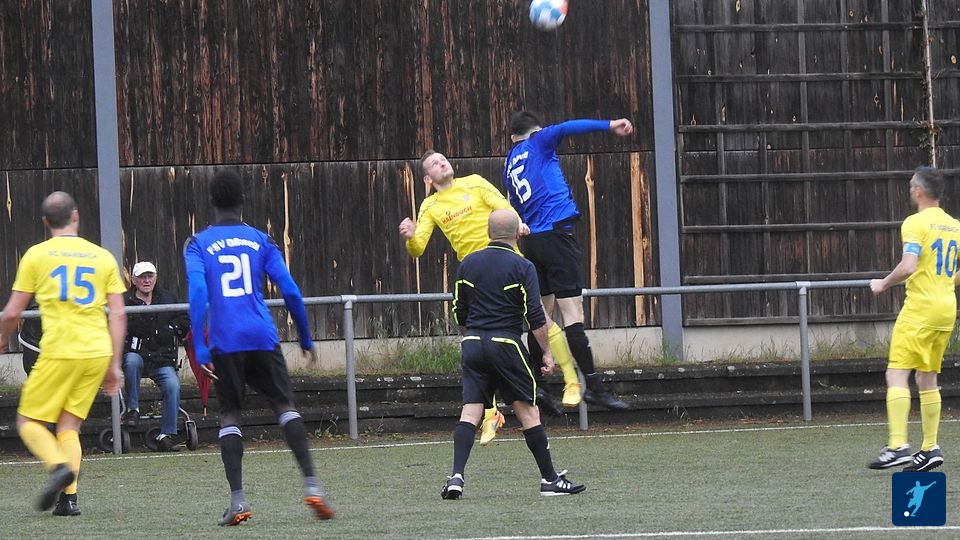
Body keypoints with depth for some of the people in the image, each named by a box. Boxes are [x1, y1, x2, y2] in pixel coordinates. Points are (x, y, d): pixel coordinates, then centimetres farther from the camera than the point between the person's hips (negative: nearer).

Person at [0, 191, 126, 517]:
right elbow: (118, 315, 6)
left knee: (29, 422, 7)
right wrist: (114, 364, 11)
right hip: (97, 353, 4)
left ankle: (59, 466, -20)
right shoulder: (103, 257, 10)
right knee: (69, 426, 12)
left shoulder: (37, 255, 1)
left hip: (59, 352, -4)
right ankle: (68, 498, -3)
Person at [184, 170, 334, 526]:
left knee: (229, 416, 7)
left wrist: (200, 347, -11)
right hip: (263, 338, 1)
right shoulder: (261, 240, 11)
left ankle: (237, 499, -6)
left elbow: (197, 291, -9)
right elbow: (290, 292, 5)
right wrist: (306, 340, 15)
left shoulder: (198, 245, 6)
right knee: (285, 405, 7)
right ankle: (310, 484, -10)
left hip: (224, 343, -1)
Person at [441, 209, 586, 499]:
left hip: (472, 345, 4)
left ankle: (456, 476, -13)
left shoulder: (468, 263, 9)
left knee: (470, 411, 1)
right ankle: (550, 479, 8)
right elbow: (535, 316, -9)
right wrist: (547, 353, -2)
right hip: (506, 345, -4)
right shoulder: (522, 267, -5)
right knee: (528, 410, 3)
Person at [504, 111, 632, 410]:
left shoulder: (509, 165, 21)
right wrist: (608, 125, -23)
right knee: (572, 310, -12)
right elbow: (564, 129, -16)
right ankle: (593, 385, -17)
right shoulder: (538, 143, 3)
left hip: (530, 240, 7)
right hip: (555, 232, -7)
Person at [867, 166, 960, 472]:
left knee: (896, 375, -9)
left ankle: (897, 446, -19)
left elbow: (908, 266, -22)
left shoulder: (916, 223, -11)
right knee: (927, 379, 13)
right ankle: (930, 448, 10)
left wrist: (883, 284, -6)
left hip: (920, 309, -8)